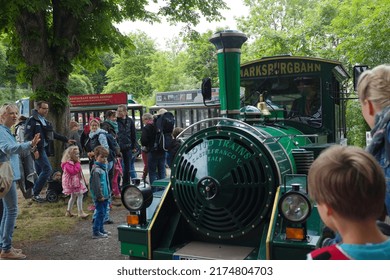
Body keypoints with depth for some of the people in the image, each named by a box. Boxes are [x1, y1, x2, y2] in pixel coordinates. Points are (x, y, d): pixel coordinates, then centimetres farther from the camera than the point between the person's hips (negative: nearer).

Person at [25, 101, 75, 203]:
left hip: (44, 149, 9)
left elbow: (53, 134, 24)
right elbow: (28, 136, -16)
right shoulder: (32, 120, -9)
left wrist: (66, 140, 21)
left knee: (39, 171, 11)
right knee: (47, 169, -12)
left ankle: (35, 194, 20)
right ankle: (35, 194, -4)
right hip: (38, 150, -9)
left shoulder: (45, 121, 18)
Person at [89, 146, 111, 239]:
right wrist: (99, 196, -19)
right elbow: (96, 185, -21)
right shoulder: (96, 170, -18)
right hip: (99, 197, -9)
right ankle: (96, 232, 5)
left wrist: (108, 192, 18)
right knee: (100, 213, -4)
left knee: (103, 213, 16)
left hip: (105, 195, 9)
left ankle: (101, 230, 27)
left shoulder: (104, 167, 12)